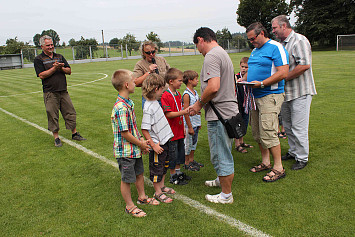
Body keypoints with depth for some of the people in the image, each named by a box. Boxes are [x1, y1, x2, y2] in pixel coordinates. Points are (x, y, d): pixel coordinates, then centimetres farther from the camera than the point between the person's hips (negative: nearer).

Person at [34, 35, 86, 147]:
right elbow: (41, 75, -11)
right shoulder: (38, 59, 1)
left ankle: (74, 134, 19)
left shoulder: (60, 57, 15)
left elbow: (69, 71, 10)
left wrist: (61, 68, -10)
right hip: (50, 93, -4)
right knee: (53, 116, 1)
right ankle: (56, 138, 12)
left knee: (70, 112, 6)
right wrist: (55, 68, -15)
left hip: (63, 91, 4)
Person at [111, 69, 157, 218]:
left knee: (139, 173, 24)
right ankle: (130, 206, 26)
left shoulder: (128, 103, 5)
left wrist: (141, 140, 4)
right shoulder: (121, 107, -27)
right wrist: (141, 144, -13)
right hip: (126, 151, -10)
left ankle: (142, 197, 44)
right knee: (126, 179, 8)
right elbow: (125, 133, -25)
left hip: (135, 149, 10)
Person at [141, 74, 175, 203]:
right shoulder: (148, 108, -24)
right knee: (156, 169, 7)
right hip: (157, 144, -9)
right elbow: (144, 130, -24)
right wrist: (154, 145, -22)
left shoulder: (155, 102, 4)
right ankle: (158, 193, 22)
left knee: (164, 166, 22)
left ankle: (161, 186, 40)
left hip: (164, 140, 9)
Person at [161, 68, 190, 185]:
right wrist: (183, 112, -31)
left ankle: (178, 172, 35)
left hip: (179, 130, 9)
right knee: (173, 153, 3)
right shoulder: (165, 96, -18)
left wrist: (183, 127, 17)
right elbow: (168, 114, -23)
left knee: (180, 151, 18)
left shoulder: (178, 94, 10)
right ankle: (173, 176, 19)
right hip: (171, 131, -8)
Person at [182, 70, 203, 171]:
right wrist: (190, 127, -18)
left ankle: (192, 160, 32)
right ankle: (186, 163, 18)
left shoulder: (195, 92, 8)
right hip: (190, 123, -8)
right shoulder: (186, 94, -18)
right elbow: (186, 112, -19)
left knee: (194, 142, 18)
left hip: (196, 123, 8)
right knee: (188, 143, 4)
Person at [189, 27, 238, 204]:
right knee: (224, 152, 24)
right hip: (229, 110, 10)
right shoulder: (223, 54, 18)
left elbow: (214, 87, -28)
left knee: (220, 155, 1)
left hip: (219, 114, -10)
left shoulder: (211, 56, -15)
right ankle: (222, 179, 43)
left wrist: (199, 104, -12)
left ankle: (226, 195, 14)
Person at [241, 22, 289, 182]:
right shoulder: (254, 50, 18)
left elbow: (283, 73, -17)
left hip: (270, 96, -9)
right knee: (257, 133, 12)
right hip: (255, 96, 9)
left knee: (268, 133, -9)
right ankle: (265, 162, 26)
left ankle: (278, 168, 4)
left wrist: (261, 83, -21)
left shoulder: (275, 47, -9)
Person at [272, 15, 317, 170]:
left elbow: (305, 65, -24)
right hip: (286, 92, 9)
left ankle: (302, 158, 12)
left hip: (300, 93, -9)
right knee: (288, 126, 17)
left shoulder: (299, 40, -13)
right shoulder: (282, 44, 14)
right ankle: (293, 152, 32)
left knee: (299, 128, -2)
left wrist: (284, 78, -18)